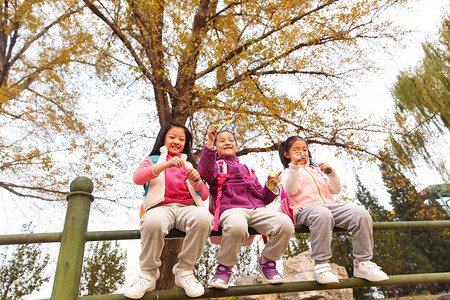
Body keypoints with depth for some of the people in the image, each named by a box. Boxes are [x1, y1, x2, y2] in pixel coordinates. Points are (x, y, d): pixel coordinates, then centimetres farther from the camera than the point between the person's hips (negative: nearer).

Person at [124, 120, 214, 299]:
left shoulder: (188, 165, 28)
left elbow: (204, 196, 19)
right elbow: (137, 178, -2)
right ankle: (148, 274, -13)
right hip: (161, 206, -2)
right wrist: (165, 165, -13)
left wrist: (197, 181, -3)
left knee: (203, 217, -34)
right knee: (153, 221, -39)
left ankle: (184, 271, -14)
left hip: (187, 207, 2)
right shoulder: (153, 160, 22)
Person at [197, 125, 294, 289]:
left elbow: (263, 198, 30)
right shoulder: (216, 166, 21)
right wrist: (210, 142, -14)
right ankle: (225, 266, -12)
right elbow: (205, 171, -7)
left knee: (285, 223, -25)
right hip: (231, 208, -4)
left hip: (257, 209, 5)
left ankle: (267, 261, 1)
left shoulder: (248, 170, 34)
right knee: (236, 225, -41)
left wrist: (271, 187, 10)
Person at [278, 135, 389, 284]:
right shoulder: (288, 172, 18)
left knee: (361, 213, -21)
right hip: (305, 208, -5)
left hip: (329, 205, 5)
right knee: (322, 214, -42)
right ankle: (321, 265, -33)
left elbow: (335, 190, 20)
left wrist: (331, 173, 3)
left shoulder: (317, 170, 31)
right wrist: (294, 166, -10)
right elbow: (291, 190, -5)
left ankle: (362, 262, -13)